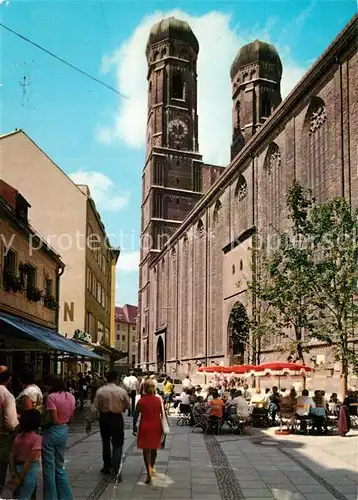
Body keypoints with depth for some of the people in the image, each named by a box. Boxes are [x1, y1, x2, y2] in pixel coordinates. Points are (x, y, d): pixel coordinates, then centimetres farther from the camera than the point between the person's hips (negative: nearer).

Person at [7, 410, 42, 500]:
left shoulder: (18, 437, 3)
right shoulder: (37, 438, -13)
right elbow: (30, 460, -17)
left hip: (18, 468, 6)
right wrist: (19, 478, -14)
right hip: (30, 469, -5)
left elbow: (11, 457, -1)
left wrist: (14, 475, -3)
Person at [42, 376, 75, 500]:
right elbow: (70, 418, 9)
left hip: (52, 432, -7)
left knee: (49, 468, 6)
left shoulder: (52, 397, -16)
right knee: (60, 466, 19)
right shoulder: (71, 396, 4)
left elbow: (54, 420, -20)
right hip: (64, 431, 7)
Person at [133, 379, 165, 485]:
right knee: (154, 448, 20)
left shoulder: (141, 401, -7)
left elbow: (136, 415, -4)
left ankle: (149, 474, -8)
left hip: (145, 427, -2)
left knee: (146, 450, 2)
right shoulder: (158, 400, -3)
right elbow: (162, 415, 0)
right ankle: (152, 467, 40)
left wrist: (134, 427, 7)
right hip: (156, 427, 2)